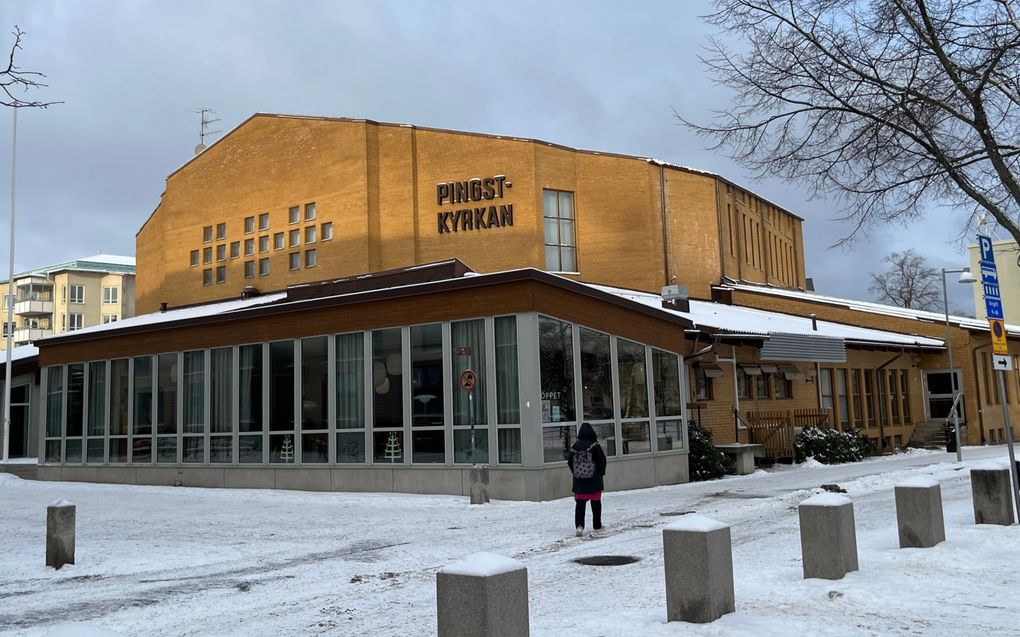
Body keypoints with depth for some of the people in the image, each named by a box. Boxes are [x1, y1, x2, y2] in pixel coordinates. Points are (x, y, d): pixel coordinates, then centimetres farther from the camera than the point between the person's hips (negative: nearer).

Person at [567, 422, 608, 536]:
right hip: (594, 480, -2)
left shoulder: (575, 446, -2)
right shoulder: (594, 446, -11)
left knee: (579, 504, 3)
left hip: (578, 481, 2)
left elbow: (569, 461, 3)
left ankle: (579, 525, -14)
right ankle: (597, 526, 21)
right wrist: (601, 473, 8)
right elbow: (602, 460, -9)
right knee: (596, 503, 12)